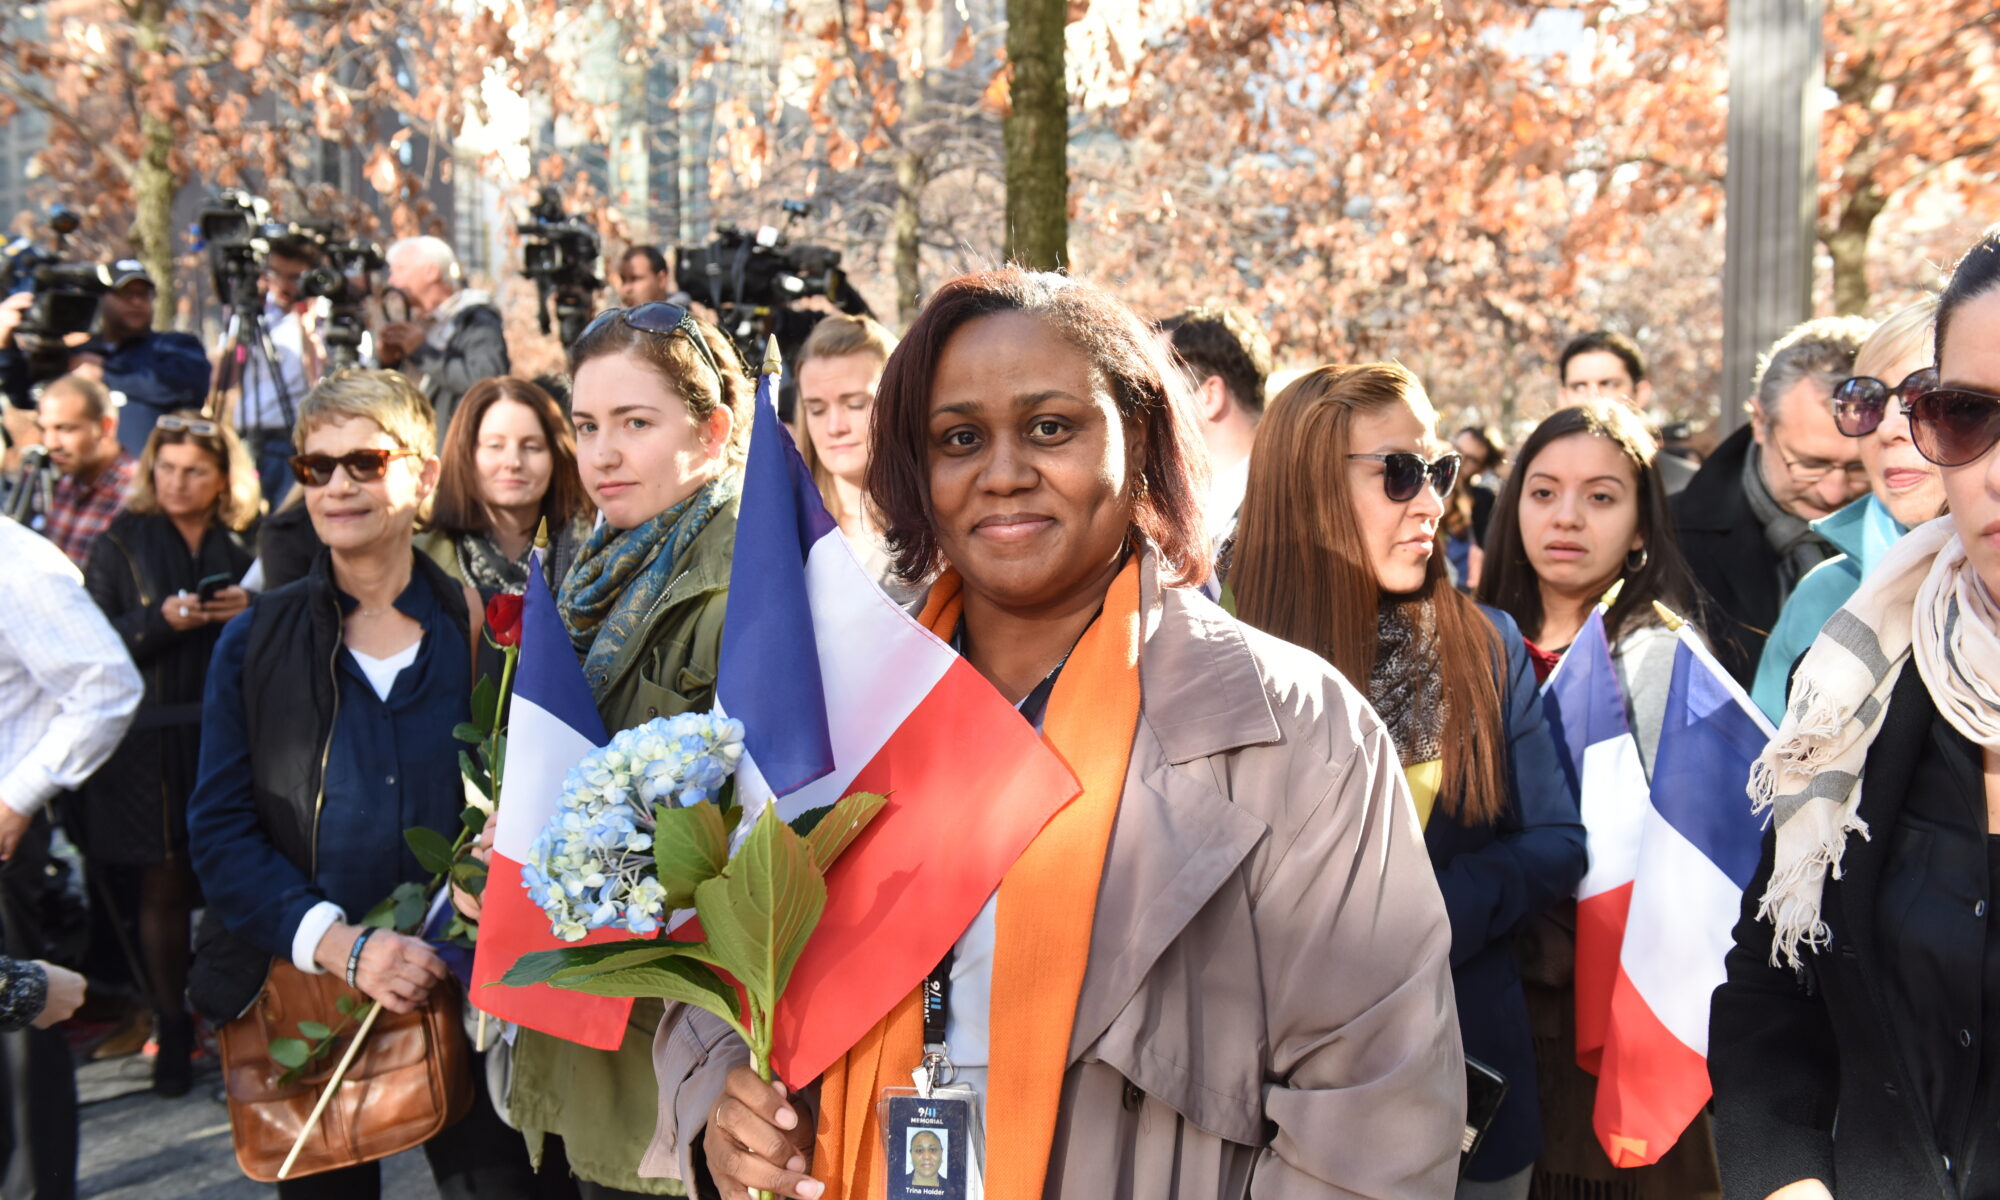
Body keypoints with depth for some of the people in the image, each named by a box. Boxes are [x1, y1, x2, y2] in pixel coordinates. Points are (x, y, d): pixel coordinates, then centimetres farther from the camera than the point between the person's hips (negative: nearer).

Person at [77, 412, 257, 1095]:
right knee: (164, 886, 3)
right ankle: (172, 1031, 15)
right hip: (150, 746, 0)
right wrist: (161, 621, -16)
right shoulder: (120, 545, 5)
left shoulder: (245, 547, 7)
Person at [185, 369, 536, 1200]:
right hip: (299, 1004, 1)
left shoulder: (479, 631, 0)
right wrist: (341, 946, -16)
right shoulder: (255, 641, 3)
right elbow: (219, 830, -2)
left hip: (464, 997, -1)